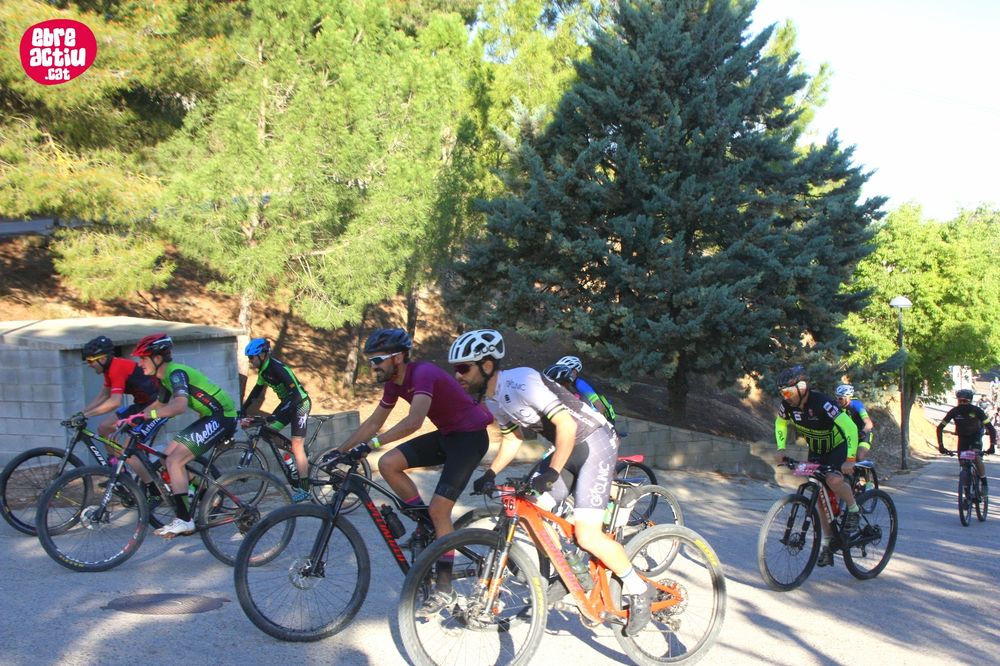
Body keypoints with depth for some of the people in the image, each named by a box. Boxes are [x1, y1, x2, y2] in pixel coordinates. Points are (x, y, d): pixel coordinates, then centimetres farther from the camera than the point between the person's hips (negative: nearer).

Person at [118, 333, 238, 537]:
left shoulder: (176, 372, -18)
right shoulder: (166, 376, 13)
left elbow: (180, 406, -34)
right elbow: (158, 405, 25)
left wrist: (145, 415, -34)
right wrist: (131, 419, 15)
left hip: (222, 418, -10)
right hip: (211, 417, 10)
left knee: (174, 461, -13)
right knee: (168, 454, 9)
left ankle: (184, 521, -10)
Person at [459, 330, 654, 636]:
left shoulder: (522, 382, -26)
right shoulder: (491, 398, 2)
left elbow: (566, 425, -28)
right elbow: (512, 439, 13)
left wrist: (551, 472, -29)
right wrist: (490, 474, 1)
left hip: (595, 442, -9)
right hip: (568, 446, 9)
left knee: (587, 536, -14)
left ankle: (638, 590, 6)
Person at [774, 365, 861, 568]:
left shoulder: (821, 402, -34)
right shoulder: (787, 405, -16)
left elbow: (850, 428, -34)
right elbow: (780, 424, 7)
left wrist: (849, 459, -40)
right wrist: (781, 448, -5)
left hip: (838, 446, -6)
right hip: (816, 450, 6)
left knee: (833, 480, -32)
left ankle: (854, 510, -3)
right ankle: (826, 543, 13)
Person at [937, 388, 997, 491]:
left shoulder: (977, 410, -26)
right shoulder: (954, 411, -22)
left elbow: (990, 428, -25)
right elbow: (940, 428, -20)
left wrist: (992, 445, -36)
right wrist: (941, 445, -29)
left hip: (976, 436, -2)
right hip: (962, 437, 2)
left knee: (977, 457, -26)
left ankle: (984, 483, -14)